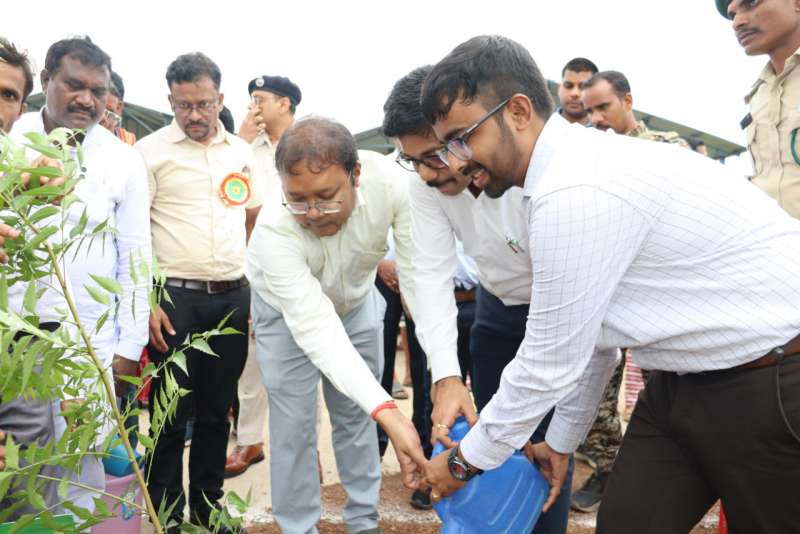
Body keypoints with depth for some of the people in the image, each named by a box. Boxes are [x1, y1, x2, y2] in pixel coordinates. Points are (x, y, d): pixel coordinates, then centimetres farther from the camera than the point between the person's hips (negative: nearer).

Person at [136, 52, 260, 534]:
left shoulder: (240, 151, 11)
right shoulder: (151, 151, -2)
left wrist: (255, 288, 12)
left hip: (233, 298, 4)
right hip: (175, 299, -4)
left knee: (217, 410, 13)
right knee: (172, 413, 4)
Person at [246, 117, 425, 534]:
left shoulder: (388, 182, -35)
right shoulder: (273, 230, -39)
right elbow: (317, 329, -44)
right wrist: (387, 412, -54)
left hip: (356, 300, 3)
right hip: (290, 314, -2)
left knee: (356, 417, 13)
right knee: (294, 426, 1)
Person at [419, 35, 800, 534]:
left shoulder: (575, 193, -27)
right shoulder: (574, 168, 4)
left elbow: (550, 363, -19)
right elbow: (587, 334, 13)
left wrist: (465, 459, -4)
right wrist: (563, 438, 22)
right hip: (691, 373, 9)